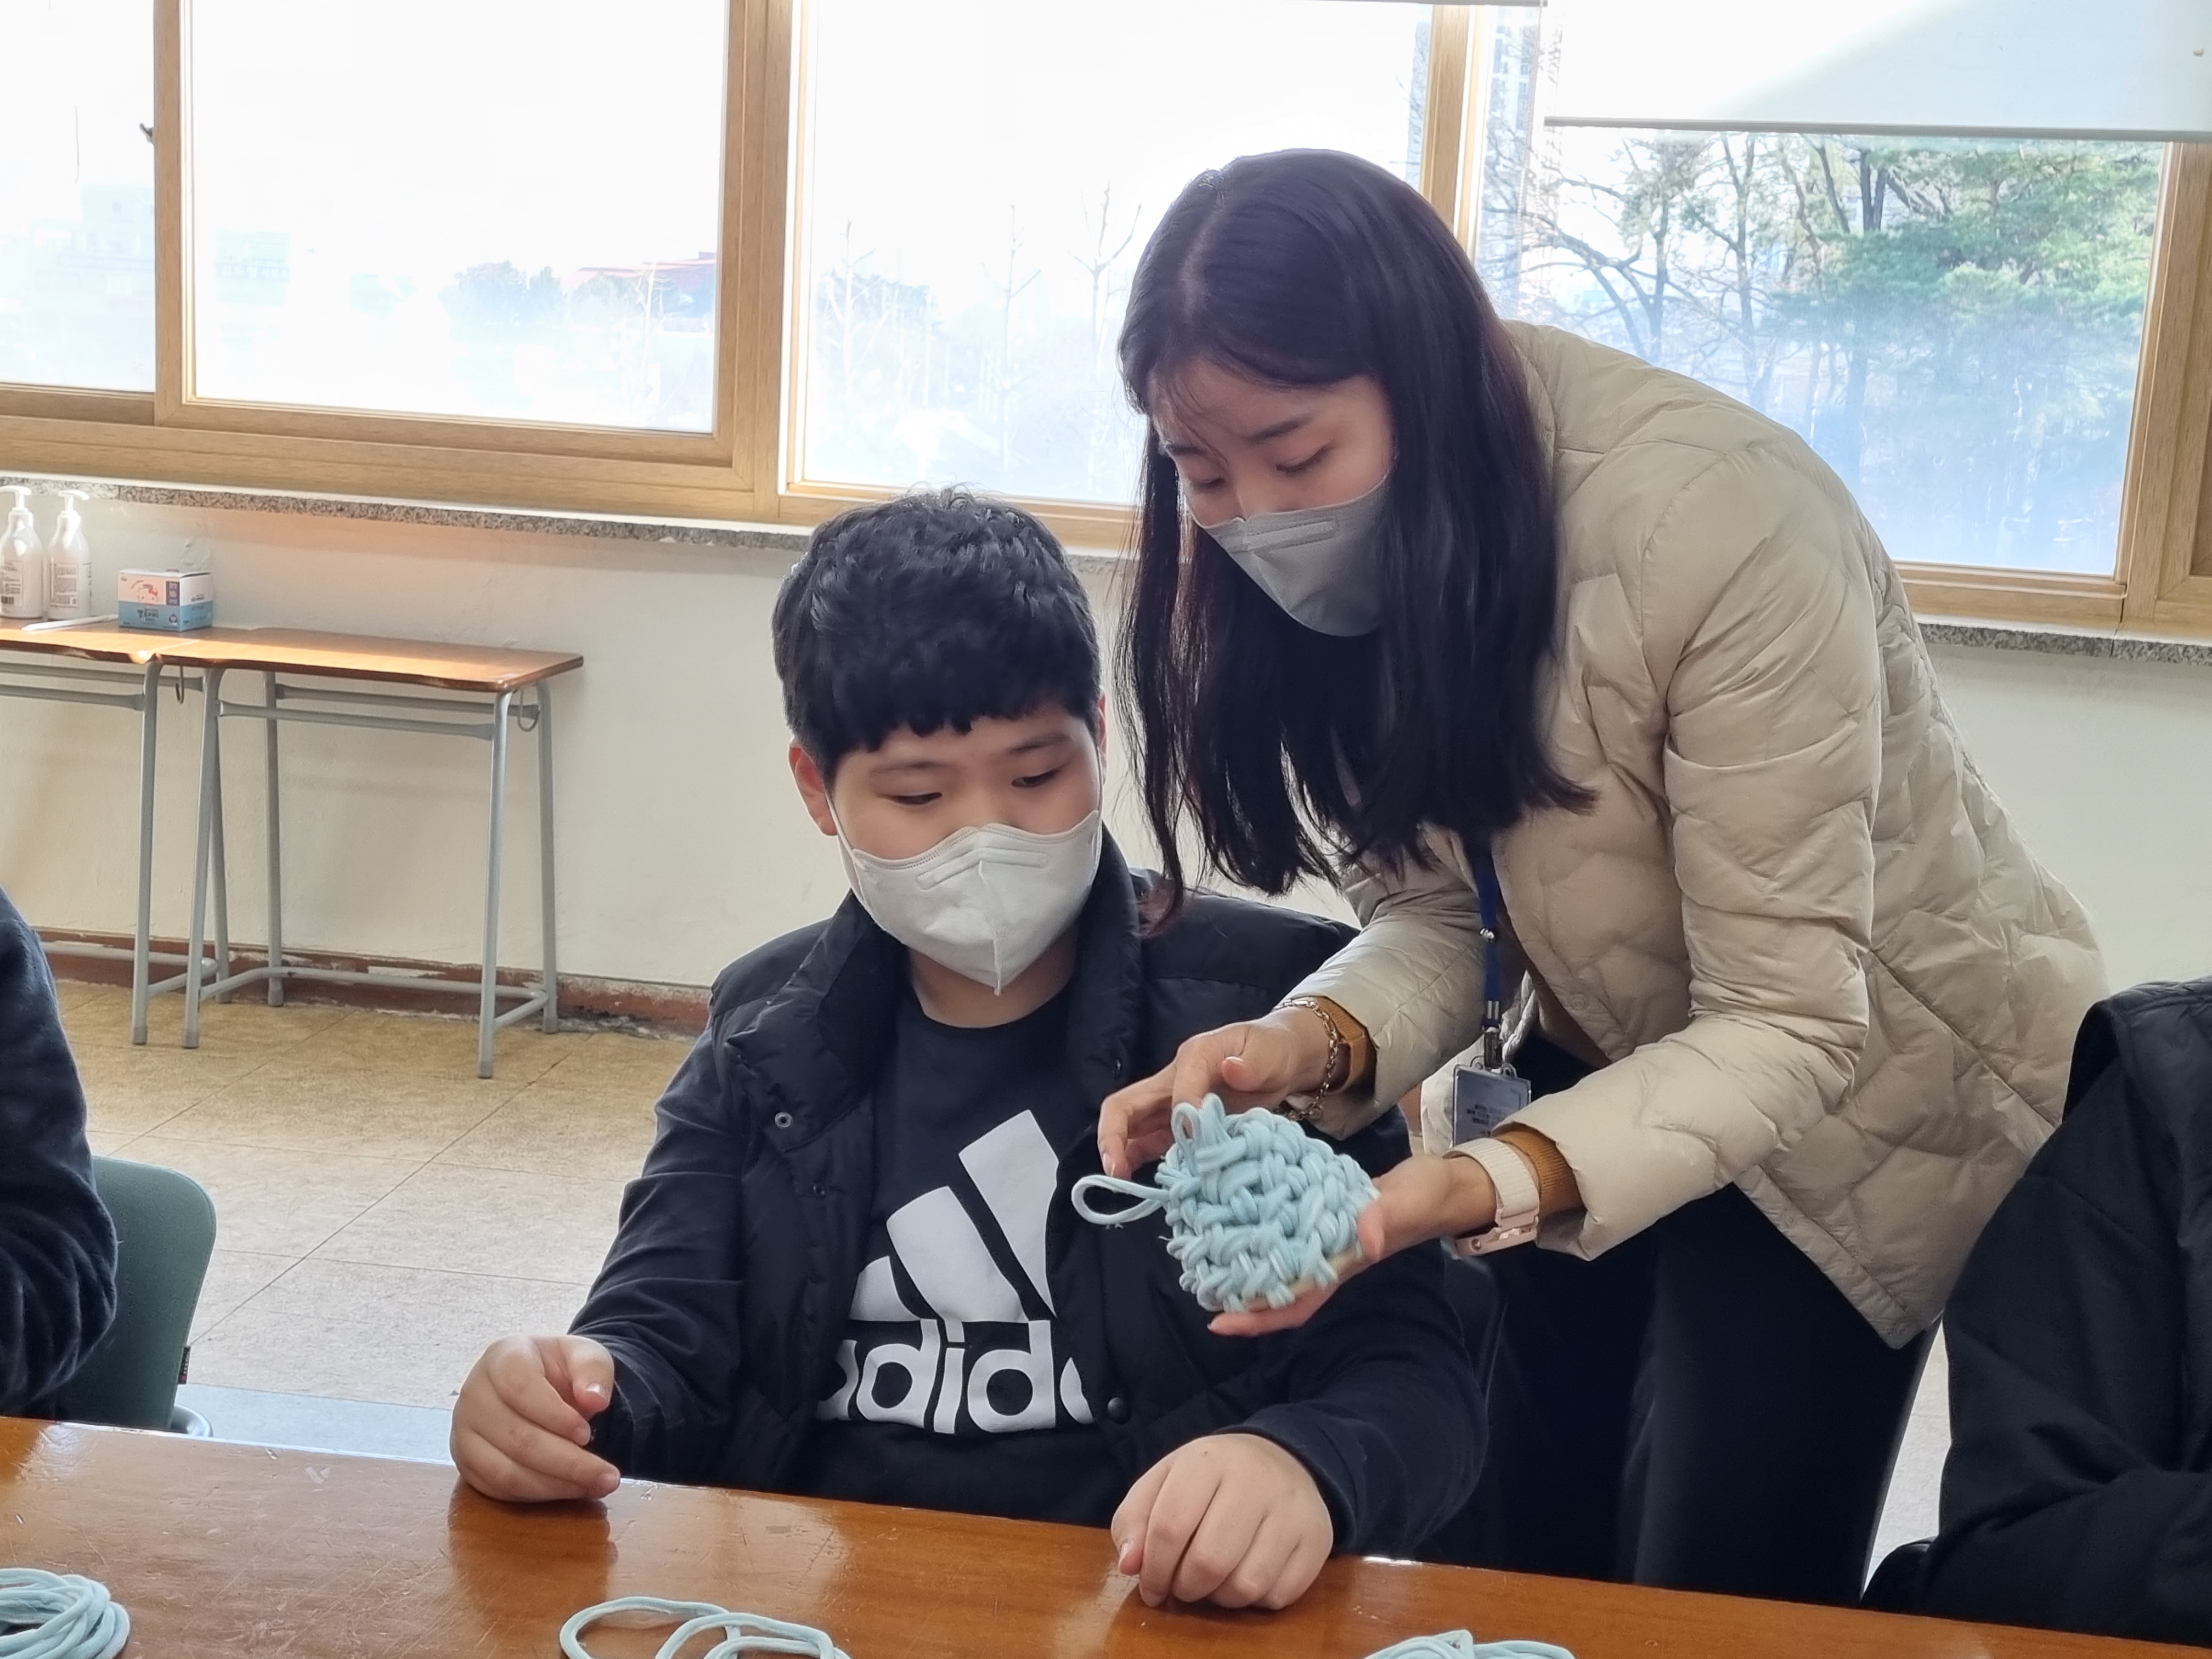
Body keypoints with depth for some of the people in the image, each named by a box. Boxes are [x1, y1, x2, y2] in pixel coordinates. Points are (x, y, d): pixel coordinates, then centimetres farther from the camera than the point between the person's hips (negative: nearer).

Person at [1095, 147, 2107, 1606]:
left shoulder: (1723, 530, -34)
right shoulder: (1347, 555, -15)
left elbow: (1787, 1026, -31)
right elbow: (1437, 913, -10)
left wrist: (1470, 1190, -45)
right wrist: (1309, 1046, -31)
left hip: (1873, 1067, -5)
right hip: (1598, 1055, 5)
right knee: (1524, 1562, 9)